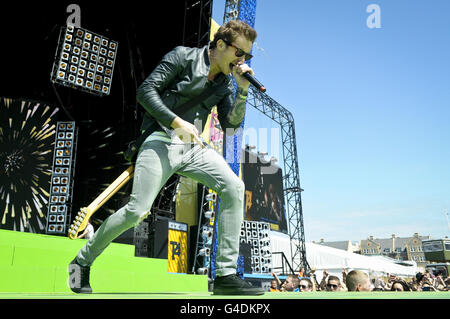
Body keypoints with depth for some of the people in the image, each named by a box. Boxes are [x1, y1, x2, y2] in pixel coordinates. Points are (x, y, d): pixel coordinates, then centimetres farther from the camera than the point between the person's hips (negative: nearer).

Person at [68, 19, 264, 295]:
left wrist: (243, 90, -2)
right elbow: (146, 90, -8)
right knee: (137, 211, -14)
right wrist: (177, 122, -18)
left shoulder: (226, 81, 16)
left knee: (234, 187, -16)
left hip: (193, 146, 6)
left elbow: (231, 126, 10)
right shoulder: (183, 57, -1)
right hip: (162, 140, -5)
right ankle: (82, 262, 13)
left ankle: (226, 275, -11)